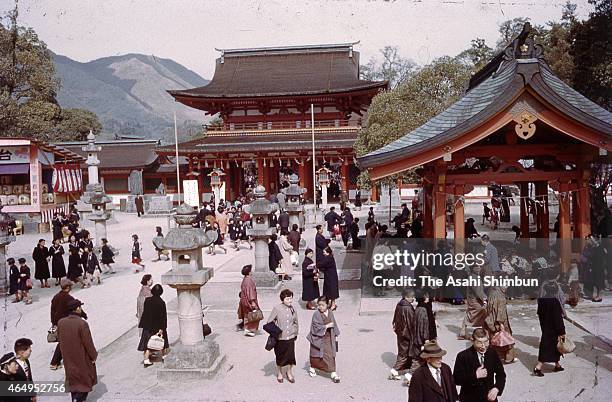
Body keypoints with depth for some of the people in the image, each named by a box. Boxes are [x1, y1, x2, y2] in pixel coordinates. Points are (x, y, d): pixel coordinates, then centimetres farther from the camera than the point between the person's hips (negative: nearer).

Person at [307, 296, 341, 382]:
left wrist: (335, 335, 12)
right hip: (318, 338, -3)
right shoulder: (316, 314, -16)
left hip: (328, 338, 3)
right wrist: (326, 326, -23)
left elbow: (334, 325, 10)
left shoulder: (330, 313, 0)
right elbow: (316, 326, -21)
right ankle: (312, 368, 39)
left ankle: (333, 373, 2)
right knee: (316, 355, 15)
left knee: (330, 355, -2)